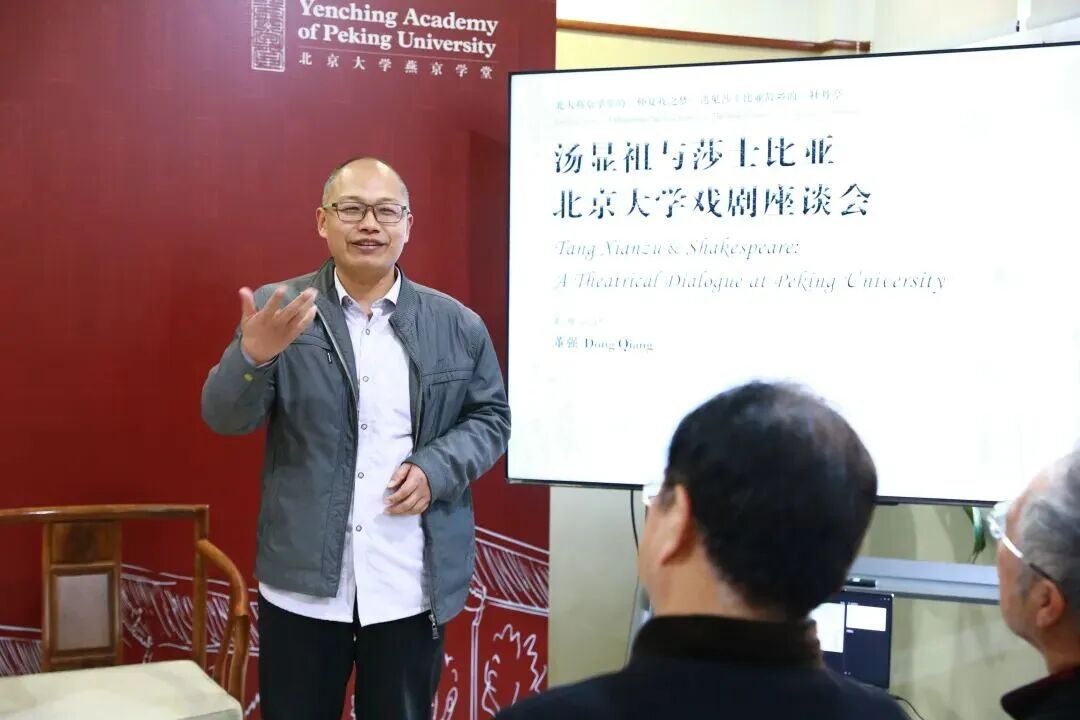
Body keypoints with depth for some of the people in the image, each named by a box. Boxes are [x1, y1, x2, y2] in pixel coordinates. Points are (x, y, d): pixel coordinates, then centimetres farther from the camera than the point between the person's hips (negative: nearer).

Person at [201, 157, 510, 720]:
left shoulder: (458, 324, 3)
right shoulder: (277, 309, -1)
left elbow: (490, 416, 8)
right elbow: (226, 418, -6)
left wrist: (436, 468, -11)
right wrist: (254, 355, -28)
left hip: (410, 589, 1)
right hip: (303, 582, 0)